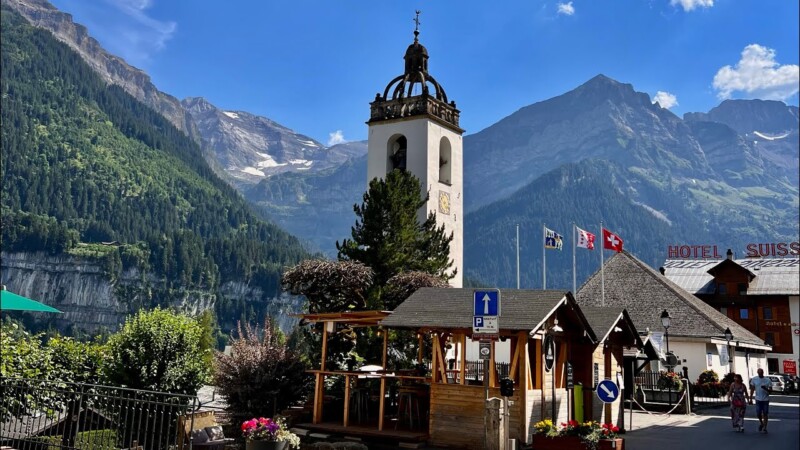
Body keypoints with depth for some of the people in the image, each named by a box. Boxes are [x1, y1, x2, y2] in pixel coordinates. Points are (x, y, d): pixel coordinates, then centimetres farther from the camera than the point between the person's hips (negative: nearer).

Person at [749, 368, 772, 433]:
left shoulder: (768, 380, -2)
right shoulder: (754, 379, 1)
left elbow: (770, 389, -2)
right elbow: (752, 389, 6)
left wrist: (765, 388, -23)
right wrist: (751, 398, 3)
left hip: (766, 399, -1)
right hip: (758, 399, 1)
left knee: (765, 414, 1)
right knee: (758, 413, 1)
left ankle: (764, 428, 9)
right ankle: (761, 423, 31)